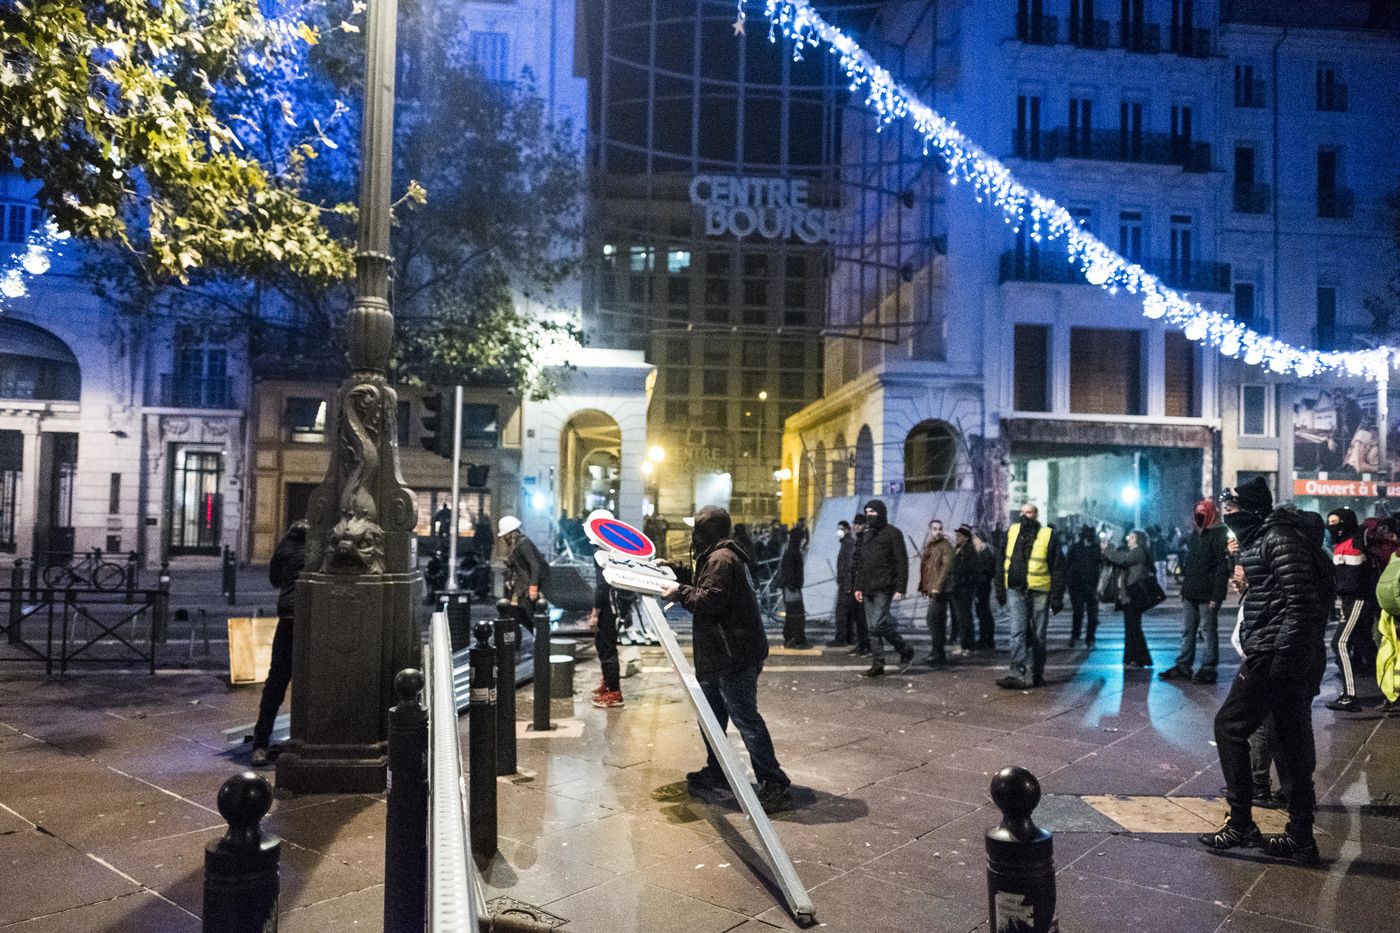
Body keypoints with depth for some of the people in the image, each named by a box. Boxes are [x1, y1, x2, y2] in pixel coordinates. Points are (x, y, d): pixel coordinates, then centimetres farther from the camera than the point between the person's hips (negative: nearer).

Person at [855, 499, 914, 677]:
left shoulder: (893, 533, -4)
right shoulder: (867, 535, 18)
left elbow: (902, 562, -9)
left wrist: (900, 589, -16)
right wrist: (858, 586, 14)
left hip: (884, 588, -7)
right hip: (868, 589, 7)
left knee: (878, 624, -14)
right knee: (872, 629, 5)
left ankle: (906, 651, 5)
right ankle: (877, 665, 11)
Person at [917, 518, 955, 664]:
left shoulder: (946, 545, -8)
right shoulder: (928, 546, 19)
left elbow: (947, 567, -18)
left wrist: (938, 587, -23)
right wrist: (922, 586, 21)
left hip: (940, 590, -9)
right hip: (933, 590, 9)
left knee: (933, 619, -14)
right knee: (939, 621, 14)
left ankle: (938, 653, -11)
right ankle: (939, 653, 21)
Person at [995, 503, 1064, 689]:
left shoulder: (1048, 536, -3)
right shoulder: (1012, 532, 8)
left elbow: (1057, 569, -4)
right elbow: (1003, 563, 13)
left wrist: (1057, 597, -9)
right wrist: (1000, 590, 10)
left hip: (1039, 592, -2)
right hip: (1016, 591, 3)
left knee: (1037, 636, 8)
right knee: (1018, 633, -6)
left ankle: (1036, 674, 18)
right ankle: (1020, 673, -10)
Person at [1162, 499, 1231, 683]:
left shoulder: (1219, 536, -10)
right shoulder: (1194, 535, 15)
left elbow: (1223, 568, -16)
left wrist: (1216, 595, -21)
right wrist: (1185, 588, 16)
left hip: (1208, 595, -8)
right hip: (1191, 593, 8)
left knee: (1208, 631, 0)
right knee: (1188, 630, 12)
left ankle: (1208, 669, 6)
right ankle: (1183, 666, 18)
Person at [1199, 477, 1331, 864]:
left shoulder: (1279, 539, -14)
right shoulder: (1263, 537, 16)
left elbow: (1300, 602, -20)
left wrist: (1282, 655, -22)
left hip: (1275, 655, -10)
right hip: (1299, 659, 10)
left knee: (1230, 726, -1)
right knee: (1292, 744, 12)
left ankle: (1240, 823, 5)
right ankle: (1300, 838, 19)